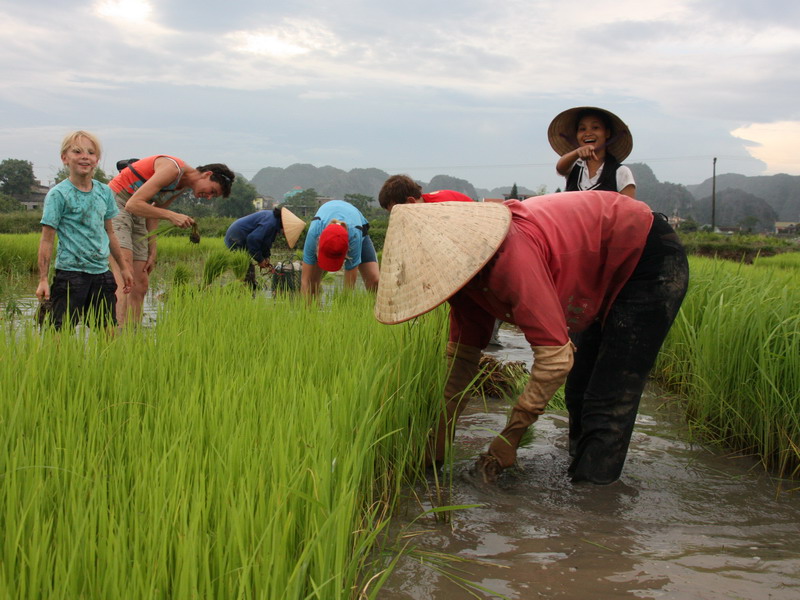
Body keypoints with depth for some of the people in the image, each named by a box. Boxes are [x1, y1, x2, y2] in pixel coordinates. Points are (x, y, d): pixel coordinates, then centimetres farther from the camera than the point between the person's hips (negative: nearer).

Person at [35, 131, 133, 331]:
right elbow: (47, 240, -7)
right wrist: (43, 280, -11)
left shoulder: (105, 192, 8)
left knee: (108, 331, 6)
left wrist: (123, 268, 23)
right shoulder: (58, 194, -7)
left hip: (101, 272, 5)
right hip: (70, 272, -5)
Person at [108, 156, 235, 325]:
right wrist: (172, 216, -25)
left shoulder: (183, 186, 10)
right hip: (115, 205, -10)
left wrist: (152, 253, 12)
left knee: (141, 284, 3)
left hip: (136, 216, 10)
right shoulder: (172, 169, -20)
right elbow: (133, 204, -23)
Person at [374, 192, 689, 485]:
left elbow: (555, 356, -36)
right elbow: (462, 353, 0)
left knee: (607, 409, -12)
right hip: (611, 272, 9)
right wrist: (441, 434, -4)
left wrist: (510, 436, -28)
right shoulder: (466, 270, -8)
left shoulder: (513, 258, -37)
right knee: (580, 394, 15)